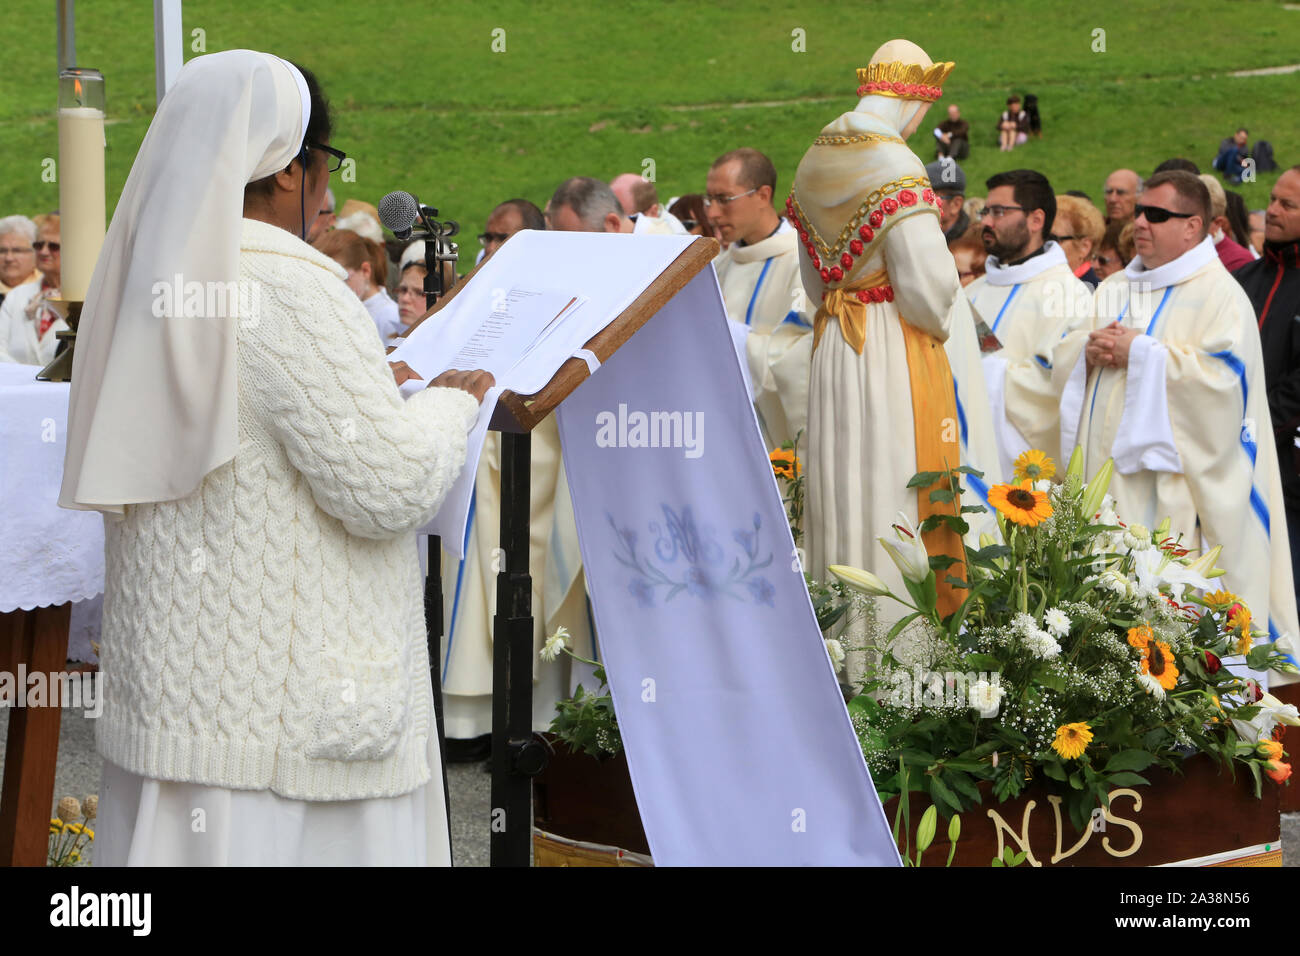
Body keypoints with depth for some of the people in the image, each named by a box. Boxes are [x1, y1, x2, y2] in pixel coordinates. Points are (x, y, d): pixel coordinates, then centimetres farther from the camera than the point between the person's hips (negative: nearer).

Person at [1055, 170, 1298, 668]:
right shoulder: (1115, 288, 19)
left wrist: (1140, 353, -15)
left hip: (1168, 480, -7)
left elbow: (1223, 377, -18)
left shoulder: (1220, 294, -4)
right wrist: (1088, 350, -5)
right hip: (1105, 468, 7)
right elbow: (1063, 358, 19)